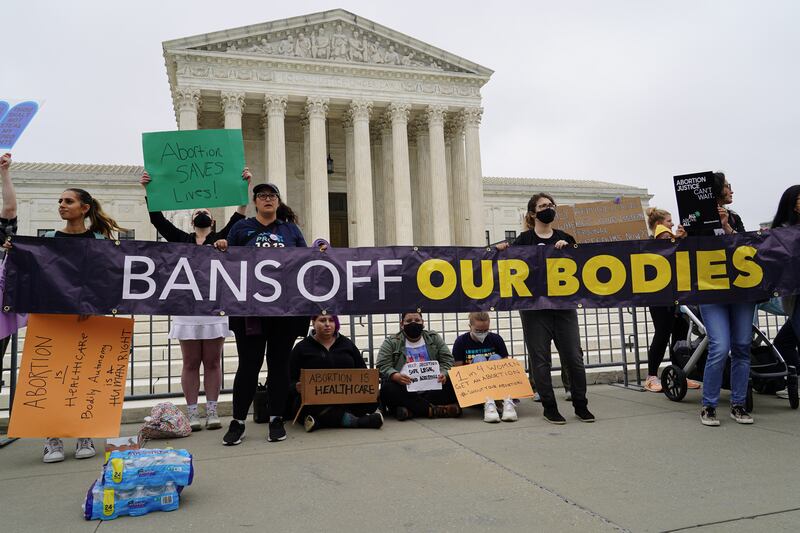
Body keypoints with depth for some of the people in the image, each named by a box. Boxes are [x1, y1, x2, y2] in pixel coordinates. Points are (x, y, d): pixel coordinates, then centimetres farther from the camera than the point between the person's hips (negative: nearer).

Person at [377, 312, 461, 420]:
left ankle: (411, 410, -28)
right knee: (388, 389, -32)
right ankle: (434, 409, -30)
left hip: (432, 389, 2)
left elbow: (448, 360, 10)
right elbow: (383, 366, -2)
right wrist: (396, 376, -23)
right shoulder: (391, 342, 10)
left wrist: (443, 374, -13)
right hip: (405, 390, -1)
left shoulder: (434, 338, 17)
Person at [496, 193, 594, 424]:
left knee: (574, 357, 3)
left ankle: (581, 405, 17)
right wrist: (502, 250, -15)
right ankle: (549, 407, 14)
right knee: (540, 359, 2)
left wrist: (567, 248, -8)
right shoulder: (524, 239, 3)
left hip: (564, 305, 3)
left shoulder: (565, 238, 11)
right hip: (534, 308, -2)